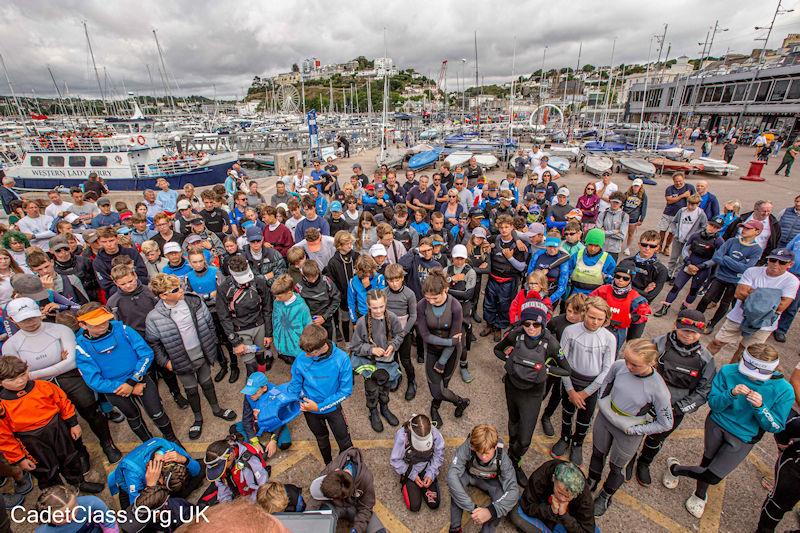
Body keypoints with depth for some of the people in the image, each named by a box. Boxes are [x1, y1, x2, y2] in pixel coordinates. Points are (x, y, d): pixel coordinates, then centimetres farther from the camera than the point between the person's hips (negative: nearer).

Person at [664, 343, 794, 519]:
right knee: (708, 462, 15)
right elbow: (713, 404, -11)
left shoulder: (783, 390, -17)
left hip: (742, 438, 0)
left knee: (712, 476, 0)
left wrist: (760, 407, -30)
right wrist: (731, 394, -31)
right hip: (716, 424, 0)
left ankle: (675, 468, 28)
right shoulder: (728, 371, -16)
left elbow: (776, 427, -11)